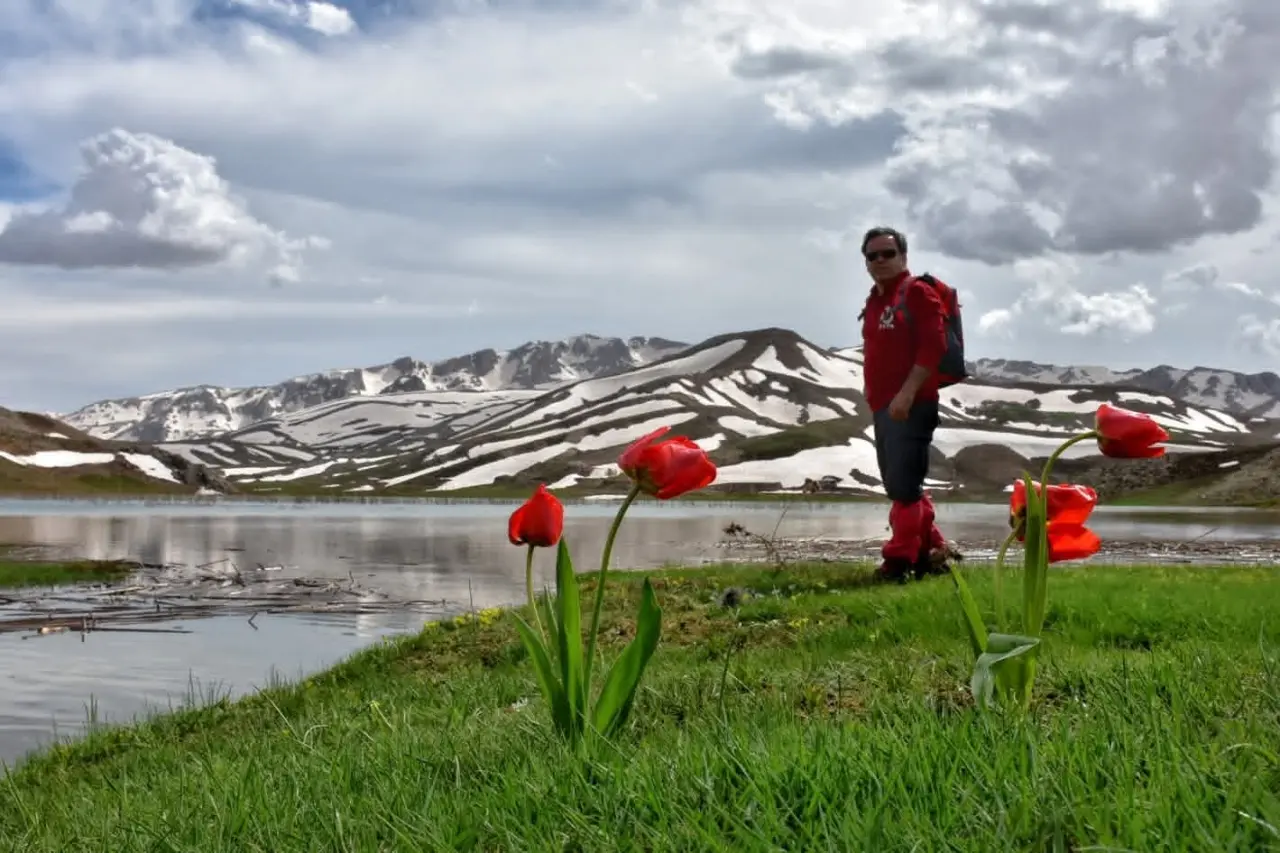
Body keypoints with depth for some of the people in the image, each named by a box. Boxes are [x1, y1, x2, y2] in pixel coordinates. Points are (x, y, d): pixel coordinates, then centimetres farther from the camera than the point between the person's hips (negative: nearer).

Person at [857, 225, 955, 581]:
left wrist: (907, 393, -22)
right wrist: (871, 389, 15)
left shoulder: (917, 291, -6)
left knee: (904, 485, -12)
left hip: (911, 406, -9)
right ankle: (931, 551, 22)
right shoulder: (874, 300, 19)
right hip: (883, 408, 9)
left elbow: (933, 345, -17)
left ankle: (900, 559, -7)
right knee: (899, 486, 12)